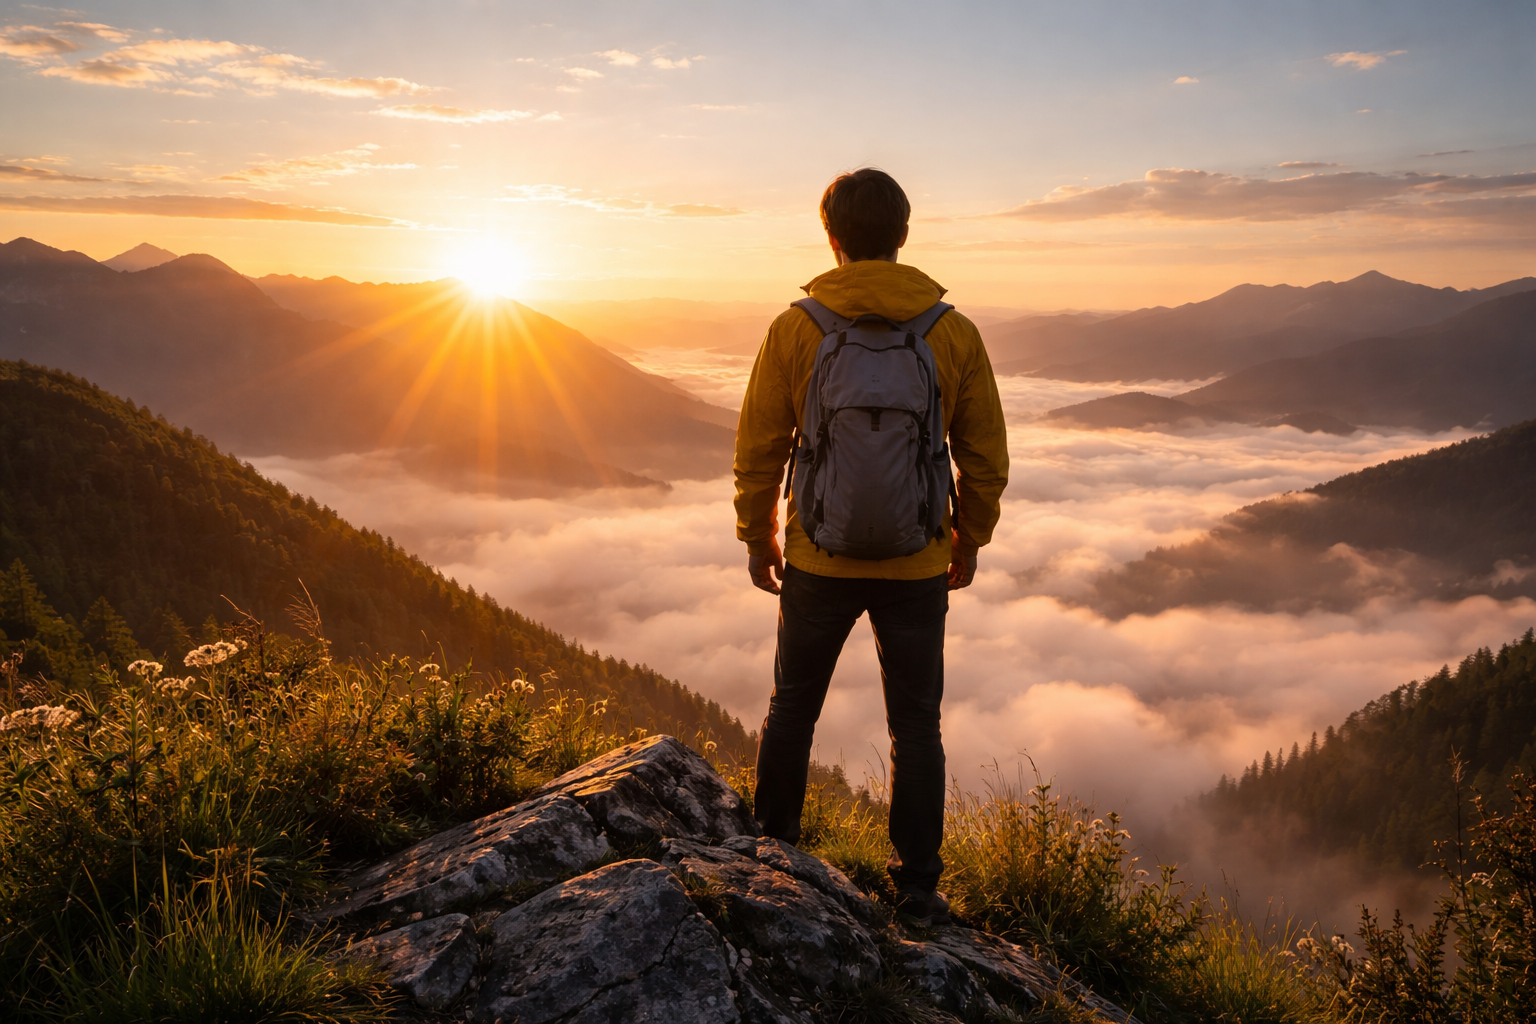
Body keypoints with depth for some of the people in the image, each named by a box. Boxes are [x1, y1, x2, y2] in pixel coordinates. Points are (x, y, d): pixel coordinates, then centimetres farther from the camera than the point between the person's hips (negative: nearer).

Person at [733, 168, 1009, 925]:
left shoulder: (794, 329, -8)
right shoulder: (955, 332, -4)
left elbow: (759, 449, -4)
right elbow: (985, 458, 1)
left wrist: (757, 537, 9)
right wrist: (968, 542, 14)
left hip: (819, 559, 0)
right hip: (916, 565, 1)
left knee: (793, 708, 19)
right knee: (915, 726, 13)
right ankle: (917, 888, 21)